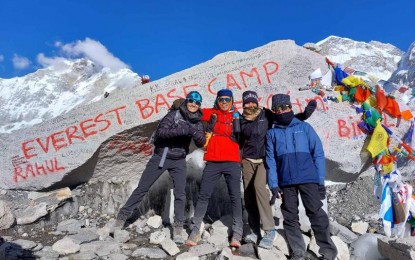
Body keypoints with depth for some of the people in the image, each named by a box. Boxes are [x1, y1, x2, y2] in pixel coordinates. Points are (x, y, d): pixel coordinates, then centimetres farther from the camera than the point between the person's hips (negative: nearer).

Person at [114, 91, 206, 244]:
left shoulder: (197, 122, 4)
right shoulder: (174, 114, -8)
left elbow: (201, 143, -7)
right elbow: (161, 131, -21)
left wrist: (195, 133, -28)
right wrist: (182, 130, -32)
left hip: (178, 161, 2)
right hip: (160, 157, -2)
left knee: (180, 194, -6)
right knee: (142, 188, 5)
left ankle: (178, 229, 6)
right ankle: (122, 217, 19)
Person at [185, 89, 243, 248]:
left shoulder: (236, 116, 10)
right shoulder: (212, 113, 11)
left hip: (232, 162, 0)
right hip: (212, 162, 1)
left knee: (235, 196, 3)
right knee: (203, 195, 2)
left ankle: (237, 232, 12)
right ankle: (195, 230, 12)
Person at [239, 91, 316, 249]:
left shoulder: (266, 114, 1)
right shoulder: (242, 120, 6)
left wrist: (305, 114, -9)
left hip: (264, 159, -3)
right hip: (248, 160, 3)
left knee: (259, 186, -26)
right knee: (249, 195, 3)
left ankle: (270, 230, -17)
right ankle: (255, 231, 19)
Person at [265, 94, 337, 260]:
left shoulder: (304, 127, 7)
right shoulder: (272, 133, 9)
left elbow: (318, 154, 3)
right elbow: (270, 160, 5)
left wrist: (320, 180, -3)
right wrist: (273, 184, -4)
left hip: (308, 179, -2)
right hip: (285, 182, 2)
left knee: (316, 214, -1)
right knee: (290, 218, 8)